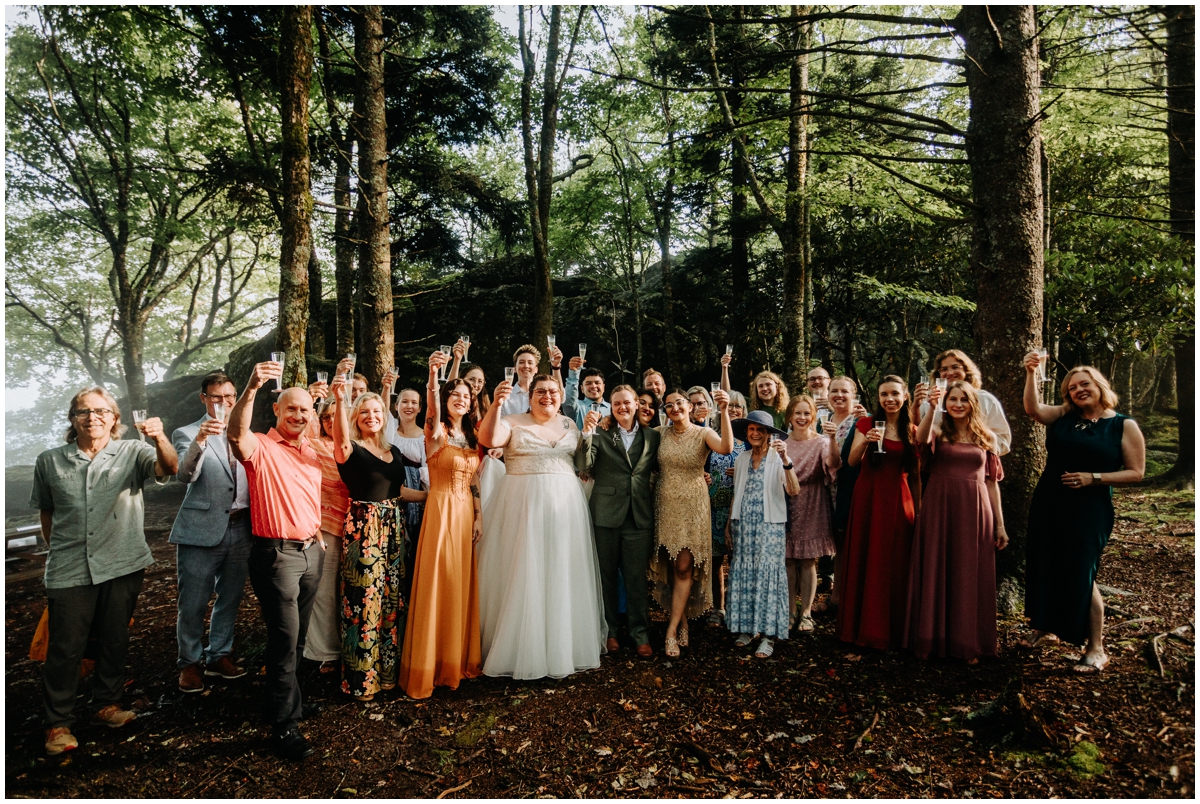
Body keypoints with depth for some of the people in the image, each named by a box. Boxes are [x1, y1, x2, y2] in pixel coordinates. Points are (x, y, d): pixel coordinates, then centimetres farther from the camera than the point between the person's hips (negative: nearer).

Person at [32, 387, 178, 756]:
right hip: (69, 570, 0)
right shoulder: (49, 462, 4)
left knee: (114, 641, 13)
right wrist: (57, 550, 14)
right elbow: (46, 512, 15)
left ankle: (106, 705, 31)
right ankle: (58, 723, 21)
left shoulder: (132, 453, -3)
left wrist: (160, 438, -43)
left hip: (122, 566, 0)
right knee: (65, 647, 5)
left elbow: (168, 468, -24)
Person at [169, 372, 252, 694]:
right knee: (192, 604, 4)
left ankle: (219, 656, 30)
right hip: (201, 531, -4)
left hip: (240, 528, 4)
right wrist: (200, 439, -33)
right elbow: (185, 475, -18)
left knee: (230, 599, 14)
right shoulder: (187, 434, -1)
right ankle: (189, 664, 21)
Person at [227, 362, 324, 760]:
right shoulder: (262, 448, -9)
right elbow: (237, 435, -33)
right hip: (277, 553, -7)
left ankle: (277, 702, 37)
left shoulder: (312, 453, 12)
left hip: (311, 551, 7)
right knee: (285, 638, -4)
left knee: (296, 637, 18)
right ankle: (285, 725, 9)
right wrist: (251, 389, -47)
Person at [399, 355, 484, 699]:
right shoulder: (437, 432, -5)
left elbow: (475, 482, 13)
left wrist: (479, 517, 6)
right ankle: (432, 664, 9)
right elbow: (433, 407, -28)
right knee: (437, 583, -4)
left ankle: (460, 656, 26)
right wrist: (433, 373, -44)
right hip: (441, 509, -6)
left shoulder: (472, 437, 13)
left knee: (463, 583, 12)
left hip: (467, 513, 6)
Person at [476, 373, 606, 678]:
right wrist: (496, 405, -30)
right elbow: (488, 439, -20)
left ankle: (563, 647, 23)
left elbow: (584, 463, 17)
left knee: (562, 575, 8)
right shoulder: (514, 423, 1)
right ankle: (521, 649, 15)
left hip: (564, 505, 4)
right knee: (523, 574, 1)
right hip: (522, 505, -3)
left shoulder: (570, 425, 13)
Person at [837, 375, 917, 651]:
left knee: (895, 564, 3)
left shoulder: (912, 431, 9)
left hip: (898, 499, 1)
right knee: (865, 562, 1)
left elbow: (916, 470, 11)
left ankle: (893, 628, 16)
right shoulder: (867, 424, 4)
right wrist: (865, 441, -22)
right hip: (868, 497, -1)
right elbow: (852, 461, -7)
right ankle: (864, 626, 13)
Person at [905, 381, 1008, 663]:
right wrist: (932, 407, -33)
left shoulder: (986, 438, 11)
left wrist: (999, 524, 7)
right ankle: (931, 640, 15)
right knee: (935, 573, 4)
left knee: (971, 577, 6)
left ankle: (967, 643, 19)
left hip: (974, 512, 2)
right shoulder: (938, 431, 5)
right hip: (938, 509, -1)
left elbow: (992, 481, 10)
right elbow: (921, 439, -21)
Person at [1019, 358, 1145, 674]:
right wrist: (1030, 373, -20)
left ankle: (1096, 648, 11)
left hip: (1089, 511, -4)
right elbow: (1033, 409, -12)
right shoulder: (1064, 416, 6)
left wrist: (1093, 478, -16)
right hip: (1048, 506, 4)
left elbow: (1135, 472, -4)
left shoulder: (1124, 426, -2)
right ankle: (1045, 629, 30)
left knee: (1080, 574, -4)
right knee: (1043, 568, 11)